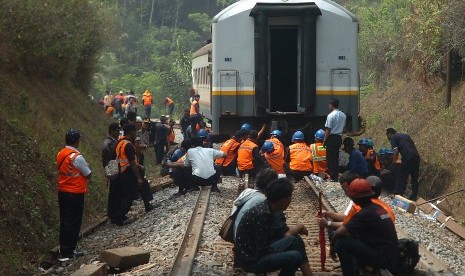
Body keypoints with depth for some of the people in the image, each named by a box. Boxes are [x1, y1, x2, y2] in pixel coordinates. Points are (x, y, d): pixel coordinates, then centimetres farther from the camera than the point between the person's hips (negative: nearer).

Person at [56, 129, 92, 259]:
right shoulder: (77, 157, -19)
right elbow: (88, 175, -11)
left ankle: (64, 249, 21)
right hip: (75, 193, -7)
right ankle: (68, 251, 3)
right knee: (73, 222, 0)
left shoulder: (60, 154, 4)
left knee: (64, 220, 14)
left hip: (62, 191, 8)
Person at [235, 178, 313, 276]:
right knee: (296, 257, -21)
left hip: (257, 251, 10)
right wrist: (281, 252, -8)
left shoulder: (266, 207, 3)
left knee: (295, 240, 9)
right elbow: (262, 250, -23)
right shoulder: (263, 214, -25)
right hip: (250, 259, -10)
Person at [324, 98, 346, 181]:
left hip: (332, 138, -7)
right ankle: (336, 175, 19)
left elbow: (328, 130, -15)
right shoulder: (343, 115, 8)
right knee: (336, 157, 15)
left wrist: (325, 140, -8)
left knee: (330, 158, -1)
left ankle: (332, 176, -1)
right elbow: (343, 127, 14)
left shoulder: (331, 115, -15)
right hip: (339, 137, 7)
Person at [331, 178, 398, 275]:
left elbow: (340, 232, -15)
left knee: (341, 243, -13)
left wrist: (332, 246, 2)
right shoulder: (377, 207, 10)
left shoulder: (365, 213, -17)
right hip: (390, 256, 9)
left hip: (383, 259, -9)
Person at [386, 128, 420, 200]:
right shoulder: (406, 135, 26)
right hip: (416, 156, 7)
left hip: (407, 159, -7)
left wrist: (393, 162, 2)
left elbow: (396, 151, -8)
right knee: (414, 178, 16)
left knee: (401, 178, 2)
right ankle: (414, 196, 21)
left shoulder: (393, 138, 5)